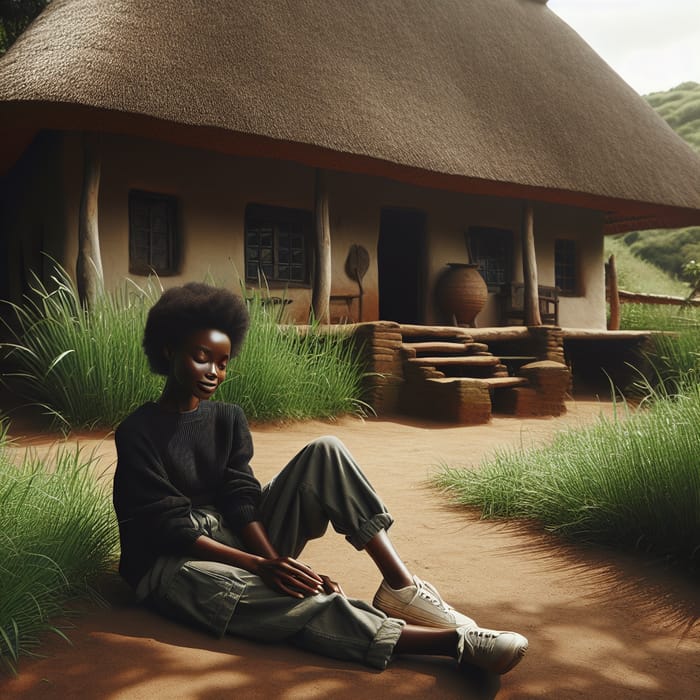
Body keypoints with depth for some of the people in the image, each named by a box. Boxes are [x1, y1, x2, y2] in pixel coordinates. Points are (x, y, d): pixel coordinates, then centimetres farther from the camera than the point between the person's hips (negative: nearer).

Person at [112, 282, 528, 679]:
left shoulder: (228, 419, 7)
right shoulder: (138, 433, -9)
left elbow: (243, 502, -5)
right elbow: (171, 527, -17)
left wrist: (275, 561, -24)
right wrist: (260, 566, -27)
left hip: (240, 539, 6)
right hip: (178, 563, -6)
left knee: (326, 452, -14)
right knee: (294, 602, -39)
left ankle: (400, 585, -26)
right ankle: (455, 642, -48)